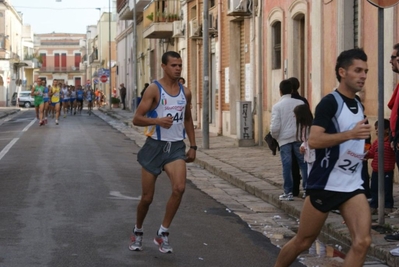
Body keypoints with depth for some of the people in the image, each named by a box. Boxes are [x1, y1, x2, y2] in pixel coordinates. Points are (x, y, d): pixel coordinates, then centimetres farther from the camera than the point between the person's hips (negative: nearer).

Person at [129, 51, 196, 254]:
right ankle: (137, 232, 32)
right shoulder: (154, 89, -8)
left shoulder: (185, 92, 7)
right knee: (147, 197, 5)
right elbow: (137, 119, -10)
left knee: (179, 188, -20)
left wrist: (193, 146, 15)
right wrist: (158, 120, -27)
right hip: (155, 146, -3)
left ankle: (163, 233, -6)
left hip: (176, 147, 3)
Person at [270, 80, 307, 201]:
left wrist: (274, 136, 8)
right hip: (299, 138, 2)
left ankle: (288, 192, 5)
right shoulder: (300, 103, 0)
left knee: (286, 166, 3)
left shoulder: (277, 106, -7)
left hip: (284, 139, -2)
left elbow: (275, 127, -11)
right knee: (303, 163, 9)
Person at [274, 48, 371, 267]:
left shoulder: (358, 104, 12)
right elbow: (313, 140, -26)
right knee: (303, 241, 8)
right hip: (324, 184, -6)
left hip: (352, 185, 6)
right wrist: (350, 134, -32)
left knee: (362, 241, -12)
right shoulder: (330, 102, -13)